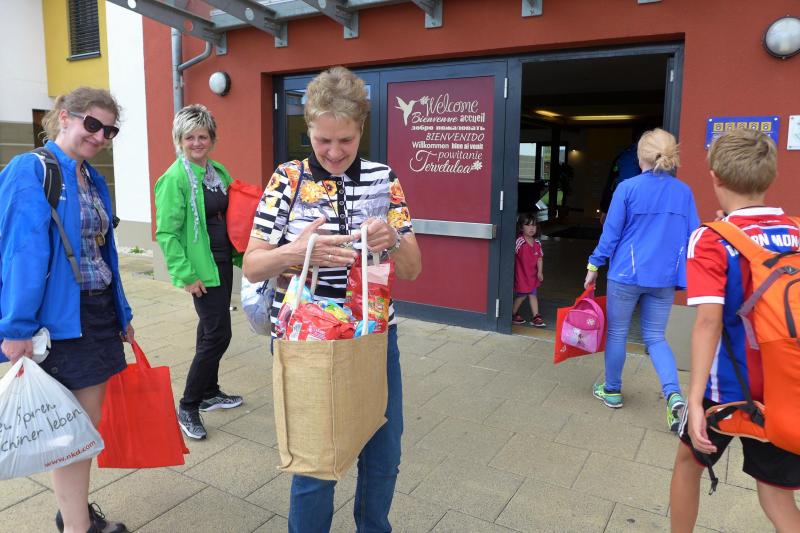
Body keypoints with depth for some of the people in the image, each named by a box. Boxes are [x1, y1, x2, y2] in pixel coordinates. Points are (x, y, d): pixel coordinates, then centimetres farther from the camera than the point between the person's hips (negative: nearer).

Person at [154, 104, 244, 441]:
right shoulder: (175, 178, -13)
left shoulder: (219, 173, 10)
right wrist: (186, 275, -18)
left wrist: (241, 255, 13)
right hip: (201, 268, -8)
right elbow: (166, 233, -15)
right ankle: (187, 407, 7)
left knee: (211, 331, 17)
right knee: (218, 334, -8)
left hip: (223, 262, 8)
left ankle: (209, 393, 33)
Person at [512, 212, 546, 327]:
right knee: (522, 294, 3)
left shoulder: (537, 243, 2)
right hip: (521, 274, -5)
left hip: (532, 274, 6)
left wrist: (540, 272, -3)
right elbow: (513, 255, -18)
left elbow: (539, 258, 5)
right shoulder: (519, 242, -17)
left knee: (533, 294, 9)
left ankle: (536, 317, 13)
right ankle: (513, 314, 21)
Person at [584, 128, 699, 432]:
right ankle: (674, 394, -6)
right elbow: (692, 237, 6)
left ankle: (612, 392, 27)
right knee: (655, 338, 13)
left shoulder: (628, 188, -10)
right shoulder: (684, 192, 2)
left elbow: (611, 231, -7)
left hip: (626, 274, -3)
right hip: (664, 277, 4)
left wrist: (594, 265, 3)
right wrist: (685, 275, 16)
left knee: (617, 334, 13)